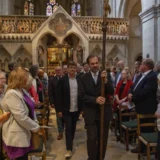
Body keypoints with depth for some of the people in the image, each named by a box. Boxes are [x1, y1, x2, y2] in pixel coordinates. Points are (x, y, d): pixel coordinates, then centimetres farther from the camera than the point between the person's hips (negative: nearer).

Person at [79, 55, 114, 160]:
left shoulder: (105, 75, 0)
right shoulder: (84, 78, -2)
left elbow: (111, 93, -9)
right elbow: (82, 95, -7)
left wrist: (105, 80, -25)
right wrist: (95, 99, -22)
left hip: (104, 112, 2)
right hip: (91, 113, -1)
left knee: (103, 139, 13)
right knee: (92, 139, -4)